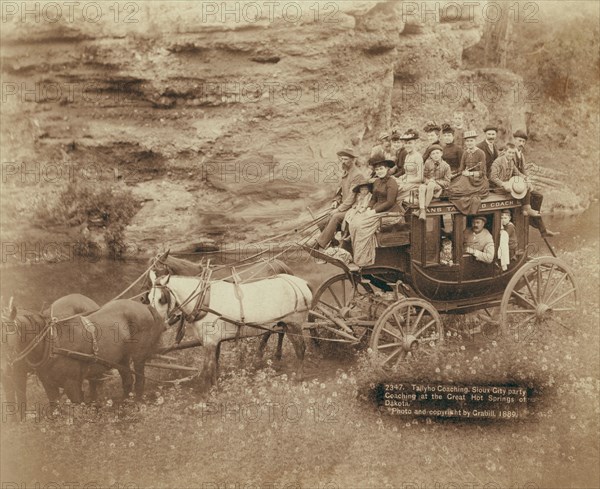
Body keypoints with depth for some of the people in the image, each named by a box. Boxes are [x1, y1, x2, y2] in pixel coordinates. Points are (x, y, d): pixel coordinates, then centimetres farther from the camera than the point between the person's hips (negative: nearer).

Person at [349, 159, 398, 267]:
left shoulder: (391, 182, -11)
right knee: (353, 223, -14)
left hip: (387, 213, -8)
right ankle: (357, 255, -13)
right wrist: (369, 209, 0)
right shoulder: (377, 182, 15)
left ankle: (364, 259, -18)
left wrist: (374, 211, -17)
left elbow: (390, 202, -17)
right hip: (375, 210, 8)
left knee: (361, 225, -25)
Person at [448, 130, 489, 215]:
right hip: (466, 179, 6)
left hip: (478, 180, -6)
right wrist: (464, 172, -9)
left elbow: (482, 172, -6)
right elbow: (461, 170, 13)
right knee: (452, 190, -24)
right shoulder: (465, 153, 13)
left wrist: (470, 173, -15)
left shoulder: (480, 153, -4)